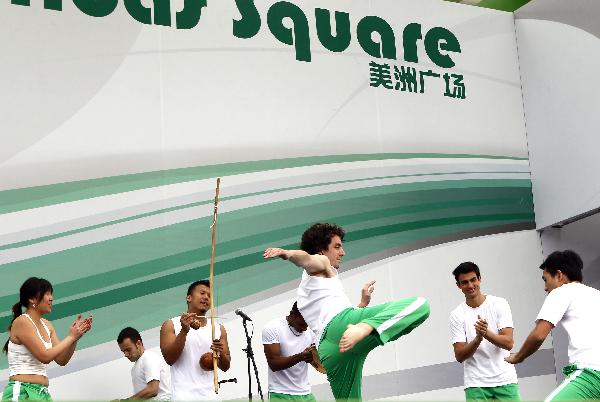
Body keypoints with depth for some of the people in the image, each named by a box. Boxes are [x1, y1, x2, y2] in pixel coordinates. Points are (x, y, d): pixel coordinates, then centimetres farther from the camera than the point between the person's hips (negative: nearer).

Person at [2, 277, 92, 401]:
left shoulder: (47, 325, 12)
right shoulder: (22, 322, -10)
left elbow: (62, 360, 12)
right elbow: (45, 356, -16)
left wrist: (75, 336, 0)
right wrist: (71, 336, -8)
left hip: (42, 392, 8)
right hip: (22, 392, -8)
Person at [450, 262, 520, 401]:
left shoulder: (499, 304, -1)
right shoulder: (456, 315, -1)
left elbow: (508, 343, -9)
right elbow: (459, 356, -5)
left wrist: (486, 333, -27)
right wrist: (478, 338, -23)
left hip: (505, 380, 0)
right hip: (475, 384, 0)